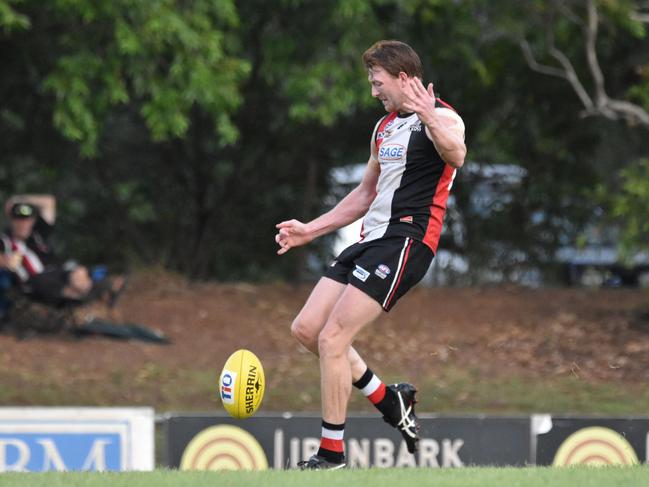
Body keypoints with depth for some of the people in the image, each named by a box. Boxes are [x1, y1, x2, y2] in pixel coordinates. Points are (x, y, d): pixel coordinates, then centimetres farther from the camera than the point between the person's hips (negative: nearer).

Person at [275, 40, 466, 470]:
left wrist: (427, 117, -49)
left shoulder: (442, 118, -7)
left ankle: (332, 453, -6)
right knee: (306, 329, 5)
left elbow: (456, 156, -32)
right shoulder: (385, 128, 21)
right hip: (371, 241, 9)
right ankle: (389, 399, 19)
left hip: (404, 241, -9)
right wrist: (310, 230, 29)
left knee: (332, 337, -14)